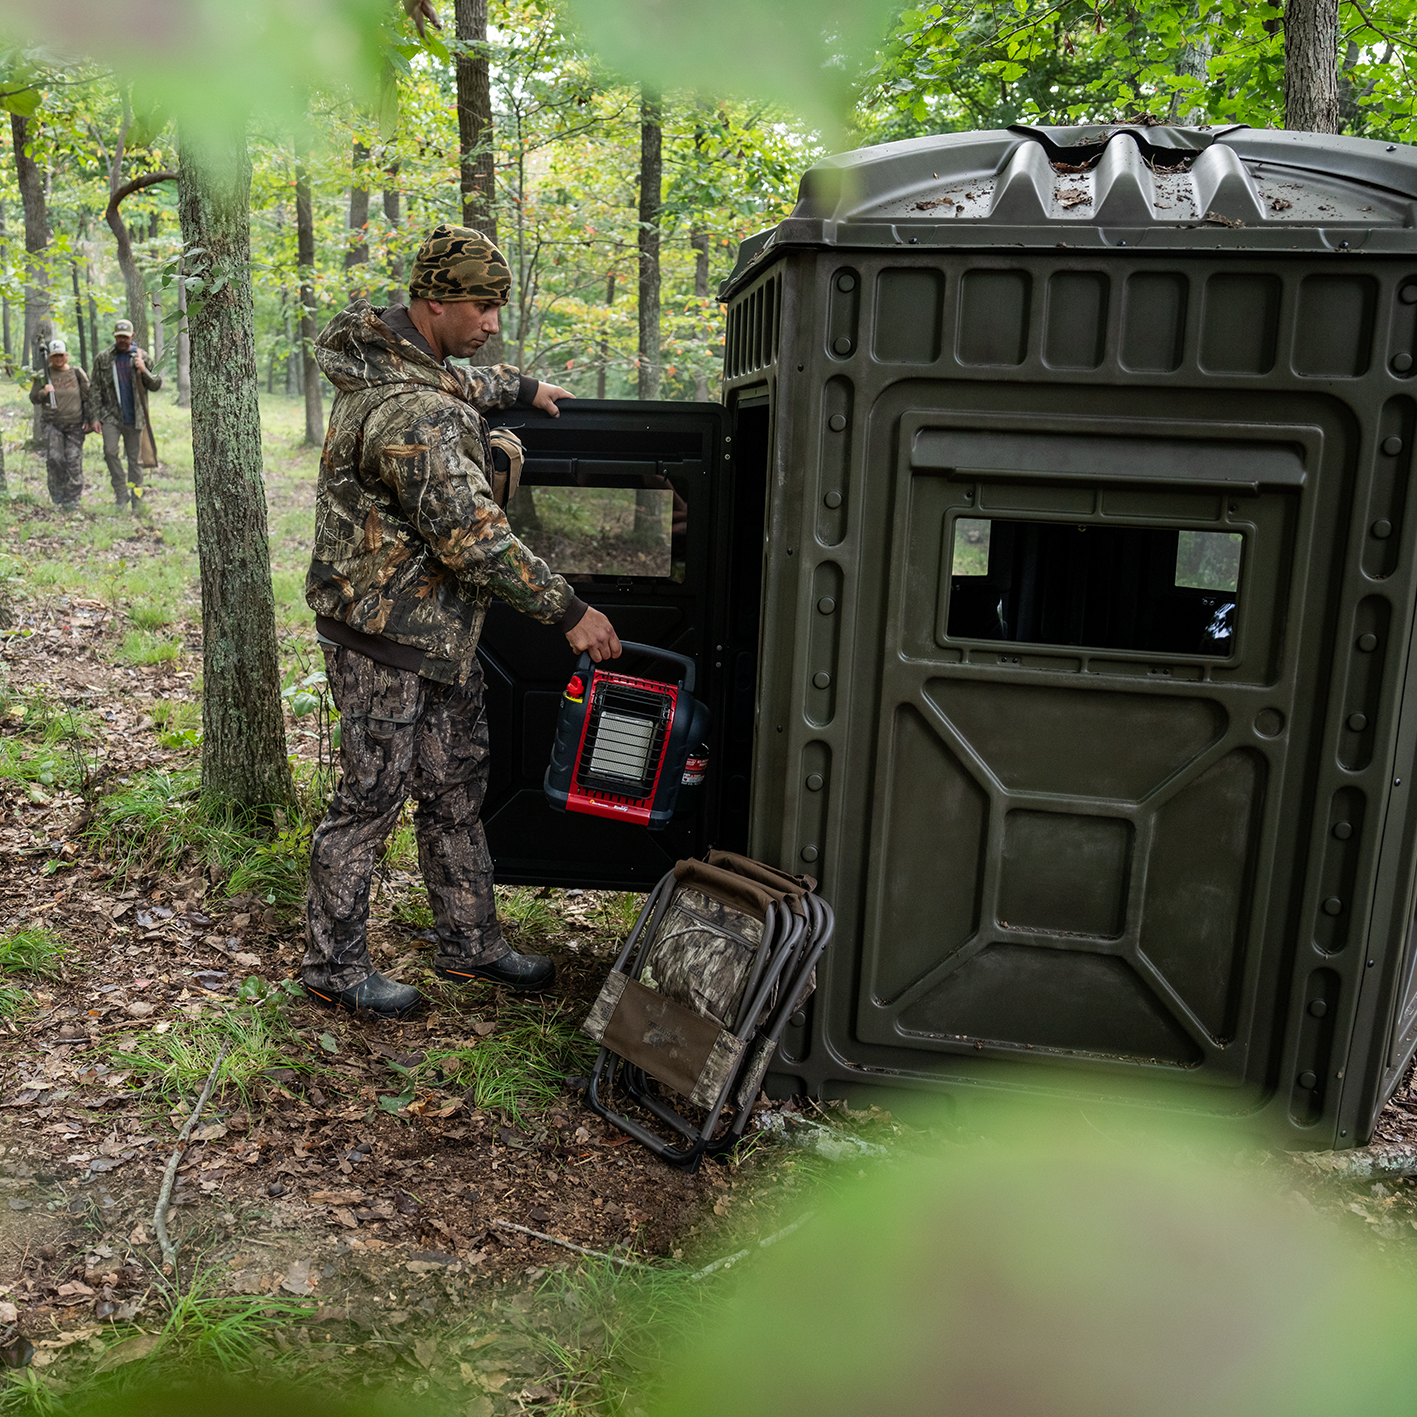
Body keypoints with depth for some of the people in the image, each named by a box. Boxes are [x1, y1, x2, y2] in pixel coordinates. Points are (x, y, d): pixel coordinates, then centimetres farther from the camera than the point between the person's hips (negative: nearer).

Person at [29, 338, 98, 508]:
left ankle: (72, 500, 5)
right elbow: (33, 398, 9)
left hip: (75, 424, 0)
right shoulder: (43, 375, 5)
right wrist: (43, 392, -12)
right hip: (52, 423, 0)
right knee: (54, 458, -13)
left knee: (74, 461, -3)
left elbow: (88, 398, 8)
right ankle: (57, 493, 6)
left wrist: (92, 419, 3)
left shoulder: (77, 373, 5)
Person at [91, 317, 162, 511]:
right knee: (110, 452, -15)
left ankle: (136, 497, 13)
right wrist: (95, 416, 1)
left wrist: (144, 371, -14)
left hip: (134, 416, 0)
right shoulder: (102, 358, 7)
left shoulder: (141, 357, 6)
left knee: (135, 458, 5)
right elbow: (96, 389, 8)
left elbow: (156, 385, 5)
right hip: (111, 415, 0)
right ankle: (121, 493, -5)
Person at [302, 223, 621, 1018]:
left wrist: (519, 387, 37)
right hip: (385, 634, -10)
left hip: (438, 630, 10)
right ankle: (335, 966, 19)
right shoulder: (415, 415, -26)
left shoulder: (394, 361, 8)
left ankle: (471, 944, 30)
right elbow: (475, 537, -28)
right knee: (372, 799, 2)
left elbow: (458, 385, 34)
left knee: (457, 791, 16)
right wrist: (568, 612, -22)